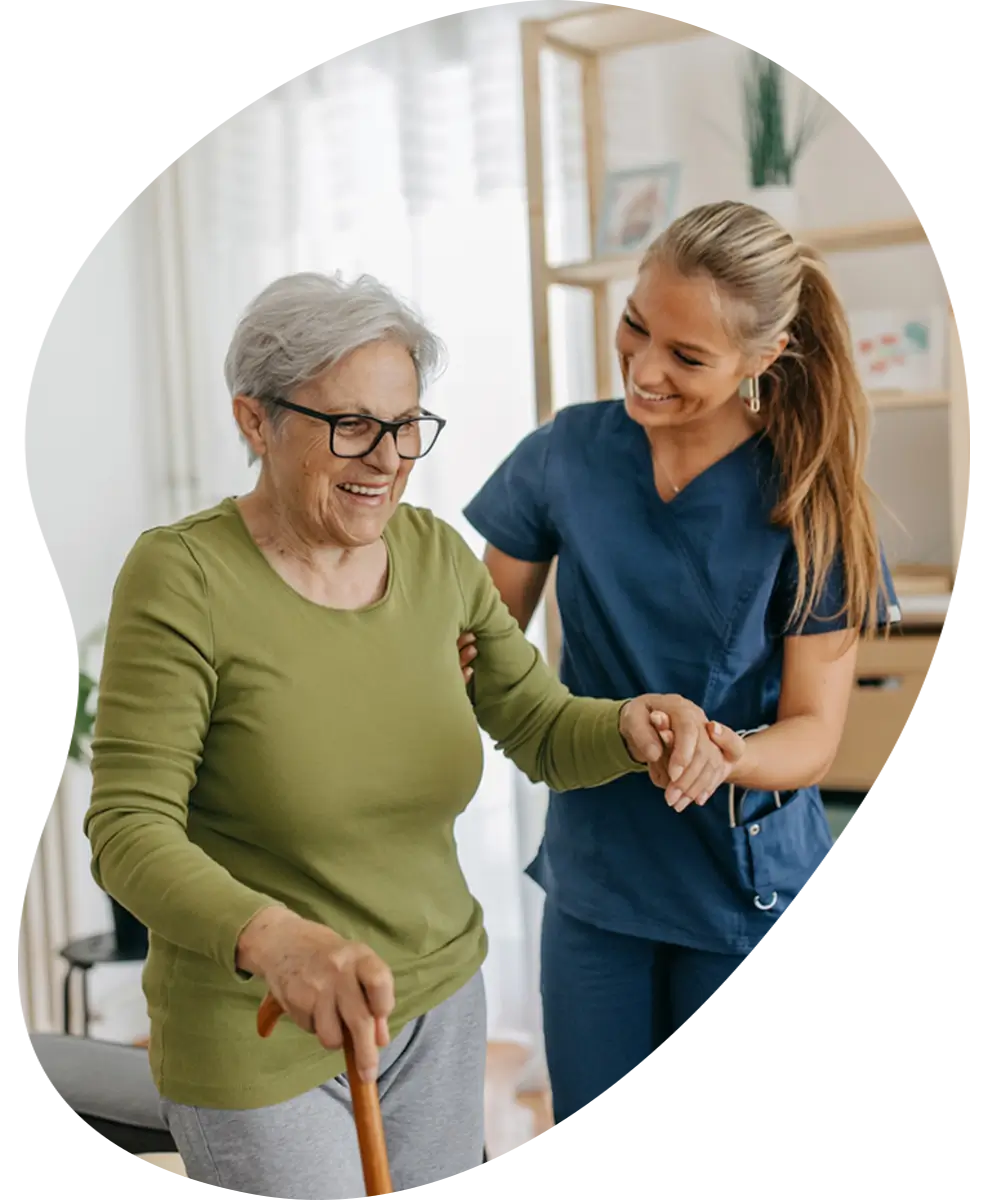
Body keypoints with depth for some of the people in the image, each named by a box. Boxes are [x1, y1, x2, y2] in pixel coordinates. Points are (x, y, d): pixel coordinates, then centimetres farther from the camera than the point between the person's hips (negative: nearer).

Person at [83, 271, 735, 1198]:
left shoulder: (436, 555, -1)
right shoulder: (181, 575, -18)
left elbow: (543, 731, 3)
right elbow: (130, 832, -22)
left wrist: (631, 729, -21)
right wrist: (270, 937, -41)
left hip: (439, 1002, 6)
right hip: (259, 1043, -5)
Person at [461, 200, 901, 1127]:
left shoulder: (806, 500, -13)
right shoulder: (569, 454, -7)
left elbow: (814, 734, -13)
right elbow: (486, 635, 3)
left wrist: (722, 753, -34)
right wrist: (450, 657, -21)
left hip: (747, 887, -2)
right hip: (595, 871, 2)